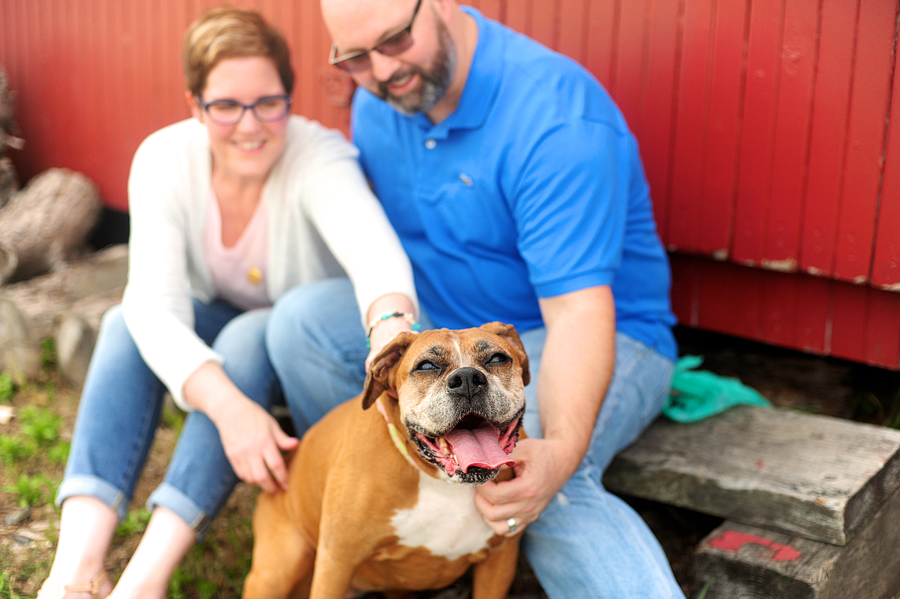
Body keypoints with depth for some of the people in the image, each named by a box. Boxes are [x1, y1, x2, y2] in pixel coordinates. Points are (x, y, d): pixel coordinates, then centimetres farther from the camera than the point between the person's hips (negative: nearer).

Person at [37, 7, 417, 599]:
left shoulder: (320, 160, -28)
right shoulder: (164, 160, -20)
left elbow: (376, 251, -49)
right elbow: (154, 303, -31)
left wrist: (392, 331, -73)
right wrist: (227, 405, -48)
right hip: (209, 344, 3)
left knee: (250, 335, -34)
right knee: (124, 323, -25)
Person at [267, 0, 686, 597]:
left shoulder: (557, 116, -27)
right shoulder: (377, 100, -2)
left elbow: (579, 310, -33)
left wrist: (561, 449, -48)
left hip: (603, 338, -7)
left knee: (531, 477, -37)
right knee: (303, 317, -15)